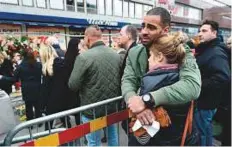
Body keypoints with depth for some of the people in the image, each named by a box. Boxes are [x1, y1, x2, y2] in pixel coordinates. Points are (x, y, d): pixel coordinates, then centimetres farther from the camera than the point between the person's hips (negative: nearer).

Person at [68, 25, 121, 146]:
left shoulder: (84, 57, -20)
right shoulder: (116, 55, -2)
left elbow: (72, 85, -15)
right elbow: (120, 80, 6)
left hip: (92, 109, -5)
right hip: (112, 106, 6)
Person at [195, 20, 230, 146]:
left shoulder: (216, 53, -18)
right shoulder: (203, 50, 12)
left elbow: (223, 78, -33)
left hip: (205, 102, -9)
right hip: (201, 100, 9)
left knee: (202, 133, 5)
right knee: (206, 130, 24)